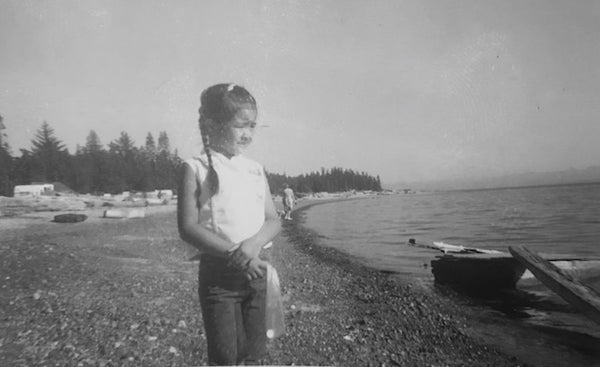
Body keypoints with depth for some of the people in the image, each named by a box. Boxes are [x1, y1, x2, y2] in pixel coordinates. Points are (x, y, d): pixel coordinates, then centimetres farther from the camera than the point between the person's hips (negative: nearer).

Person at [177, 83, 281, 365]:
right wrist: (233, 253, -20)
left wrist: (254, 243, -17)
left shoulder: (255, 170, 7)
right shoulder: (197, 168, -6)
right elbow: (188, 228, -12)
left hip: (255, 270, 4)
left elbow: (273, 221, 5)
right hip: (218, 274, -4)